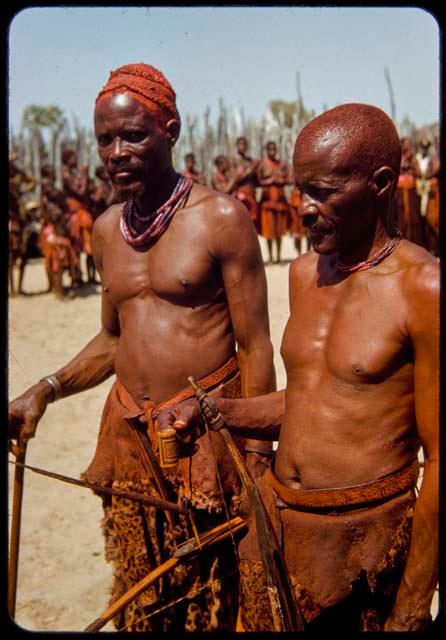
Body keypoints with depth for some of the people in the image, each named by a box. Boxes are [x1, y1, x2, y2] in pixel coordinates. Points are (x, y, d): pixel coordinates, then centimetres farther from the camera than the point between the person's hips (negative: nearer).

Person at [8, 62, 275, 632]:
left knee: (215, 600, 10)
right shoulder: (106, 229, 8)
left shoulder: (221, 218, -10)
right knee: (141, 605, 18)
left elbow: (255, 348, -9)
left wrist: (257, 457, -11)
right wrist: (45, 391, 4)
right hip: (128, 433, 6)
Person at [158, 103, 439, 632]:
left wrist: (413, 609, -12)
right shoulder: (304, 272, 6)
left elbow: (438, 459, -15)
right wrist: (214, 412, -1)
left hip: (367, 539, -6)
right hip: (275, 523, 6)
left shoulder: (423, 287, -17)